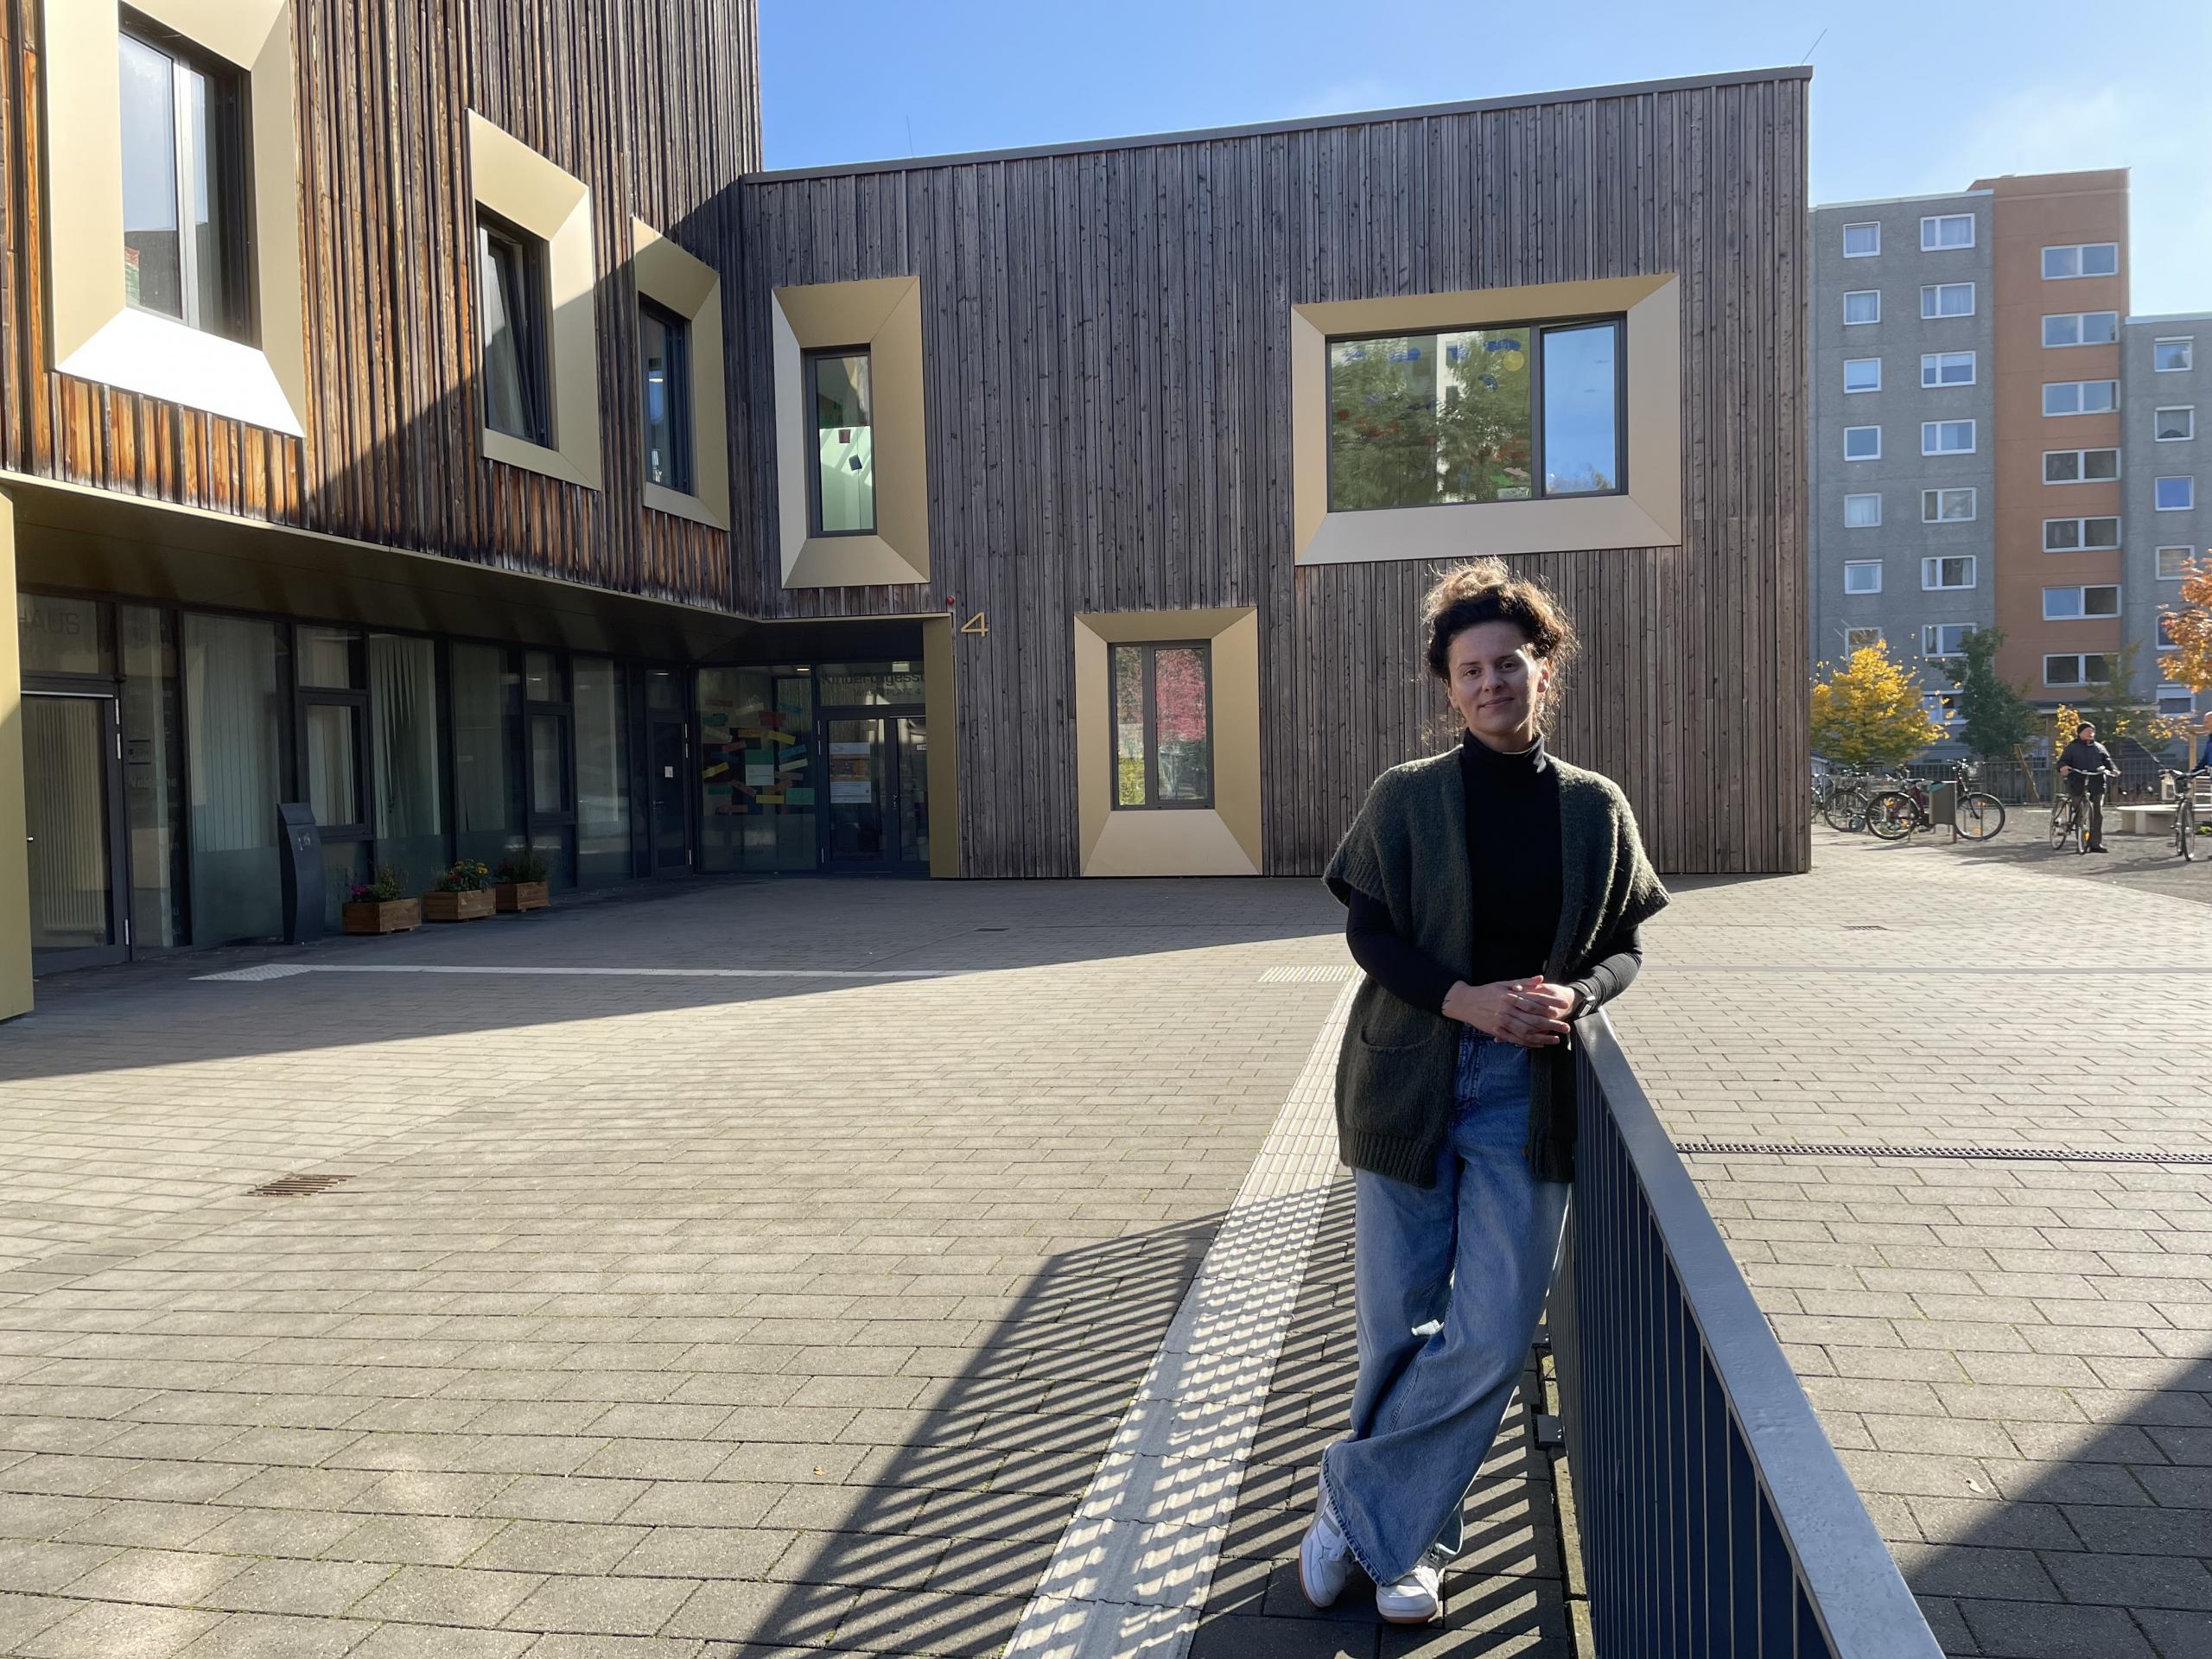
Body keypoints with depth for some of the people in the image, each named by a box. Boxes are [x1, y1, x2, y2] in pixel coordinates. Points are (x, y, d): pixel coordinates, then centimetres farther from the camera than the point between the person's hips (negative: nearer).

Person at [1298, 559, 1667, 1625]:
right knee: (1395, 1329, 7)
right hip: (1408, 1085, -1)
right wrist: (1467, 998, -19)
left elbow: (1625, 947, 9)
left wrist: (1574, 996, -13)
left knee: (1493, 1342, -3)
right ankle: (1409, 1537, 30)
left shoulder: (1595, 807, 5)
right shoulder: (1406, 797, -1)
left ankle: (1359, 1507, 19)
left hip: (1529, 1098, 2)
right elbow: (1368, 934, -4)